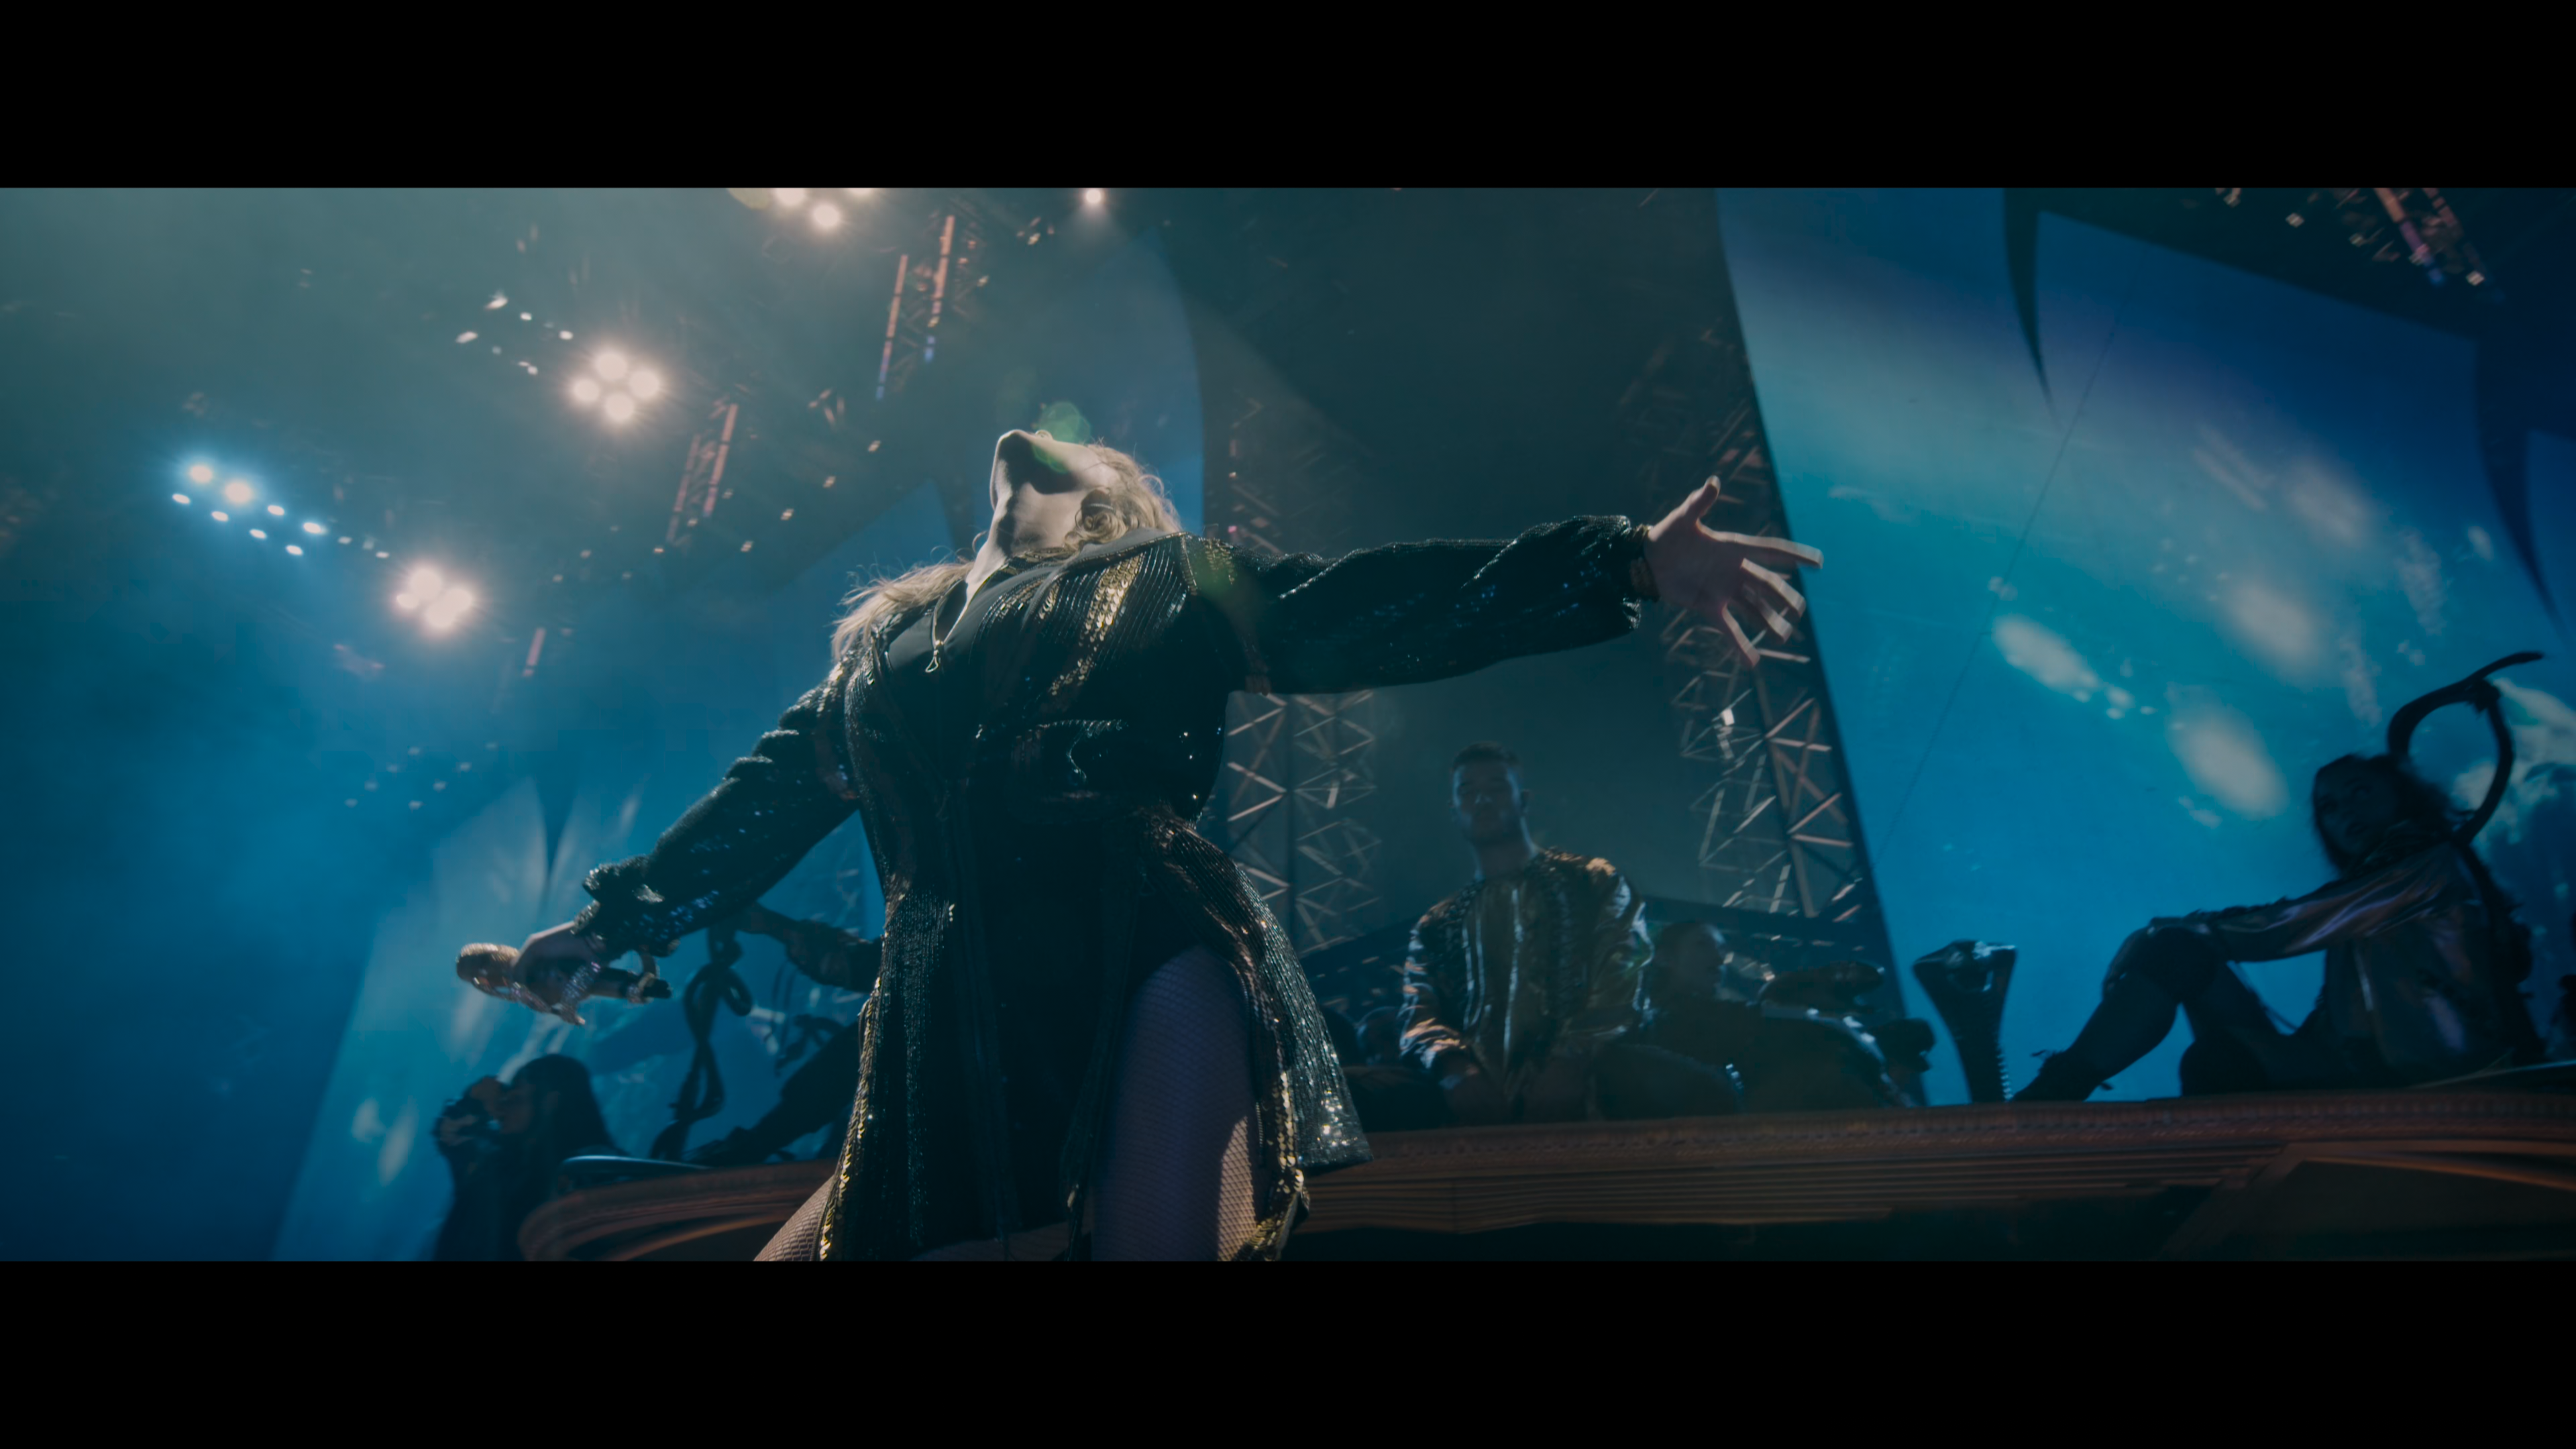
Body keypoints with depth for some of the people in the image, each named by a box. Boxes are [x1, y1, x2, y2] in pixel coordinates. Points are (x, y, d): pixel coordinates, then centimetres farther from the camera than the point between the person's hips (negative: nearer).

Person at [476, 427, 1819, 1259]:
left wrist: (1624, 562, -3)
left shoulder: (1171, 586, 15)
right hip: (955, 1028, 5)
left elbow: (1386, 611, 6)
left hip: (1145, 973, -4)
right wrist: (618, 914, 44)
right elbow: (768, 795, 35)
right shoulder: (886, 637, 27)